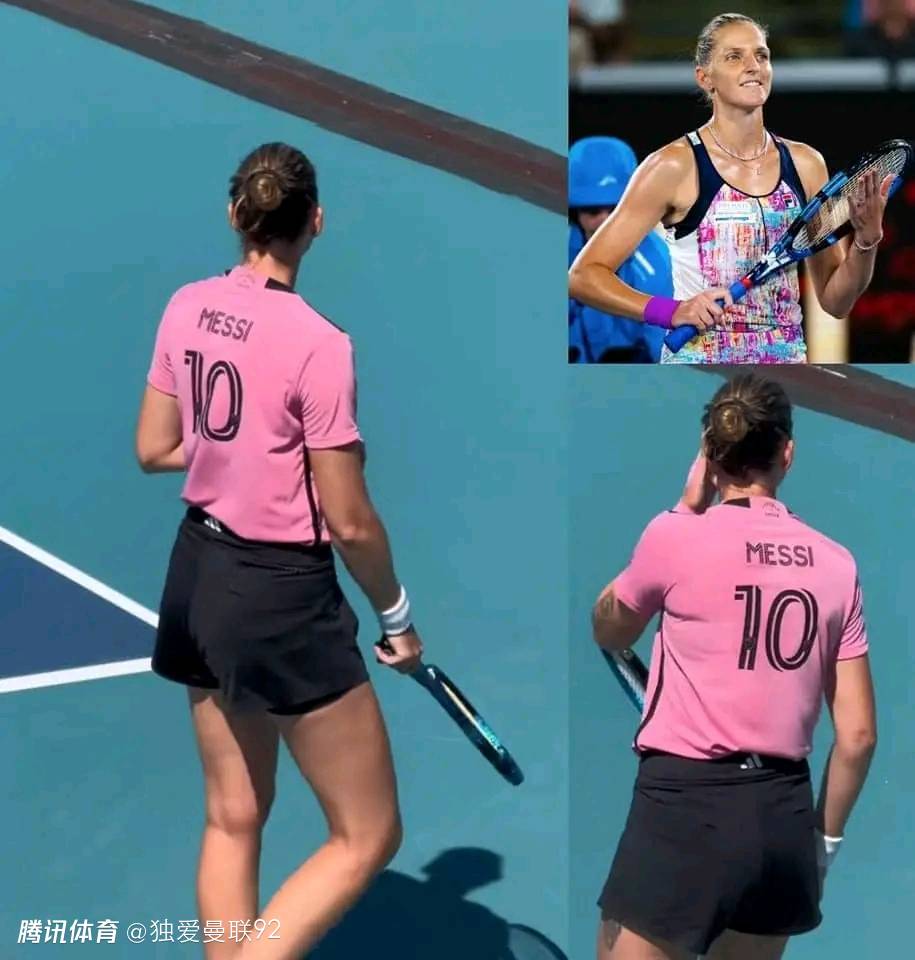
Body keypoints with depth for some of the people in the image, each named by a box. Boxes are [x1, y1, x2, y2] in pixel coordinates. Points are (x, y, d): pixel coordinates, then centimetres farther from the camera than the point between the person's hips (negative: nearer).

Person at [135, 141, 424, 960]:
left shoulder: (186, 308, -2)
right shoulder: (318, 345, -21)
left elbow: (154, 449, 9)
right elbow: (349, 523, -16)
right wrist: (397, 617, -1)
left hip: (199, 571, 8)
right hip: (282, 595, -8)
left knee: (233, 819, 19)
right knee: (369, 835, 4)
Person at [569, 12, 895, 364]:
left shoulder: (805, 164, 5)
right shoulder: (675, 166, -8)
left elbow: (835, 301, 10)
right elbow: (584, 275, -8)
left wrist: (866, 239, -8)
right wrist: (670, 311, -21)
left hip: (787, 361, 4)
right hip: (700, 361, -4)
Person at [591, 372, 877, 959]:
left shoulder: (677, 536, -6)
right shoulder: (836, 563, 5)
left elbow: (609, 633, 15)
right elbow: (859, 734, 6)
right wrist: (824, 837, 19)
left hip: (685, 804, -4)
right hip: (785, 816, 5)